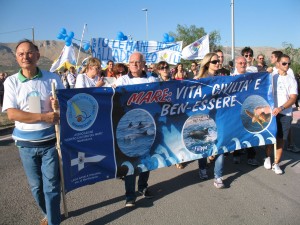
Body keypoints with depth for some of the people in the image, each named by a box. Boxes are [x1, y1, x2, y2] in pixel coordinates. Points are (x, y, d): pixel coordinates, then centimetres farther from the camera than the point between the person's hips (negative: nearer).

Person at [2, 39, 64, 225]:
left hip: (50, 141, -2)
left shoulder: (53, 78, -4)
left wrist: (59, 104, -22)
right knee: (36, 186, 17)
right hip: (26, 144, 2)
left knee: (51, 186, 4)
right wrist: (44, 116, -21)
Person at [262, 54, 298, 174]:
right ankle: (268, 157, 28)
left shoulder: (292, 80, 6)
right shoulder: (272, 78, 5)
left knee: (281, 139, 3)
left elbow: (293, 98, -4)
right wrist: (260, 107, -16)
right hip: (271, 112, -1)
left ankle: (276, 163, 14)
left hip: (286, 114, 1)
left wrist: (281, 108, -21)